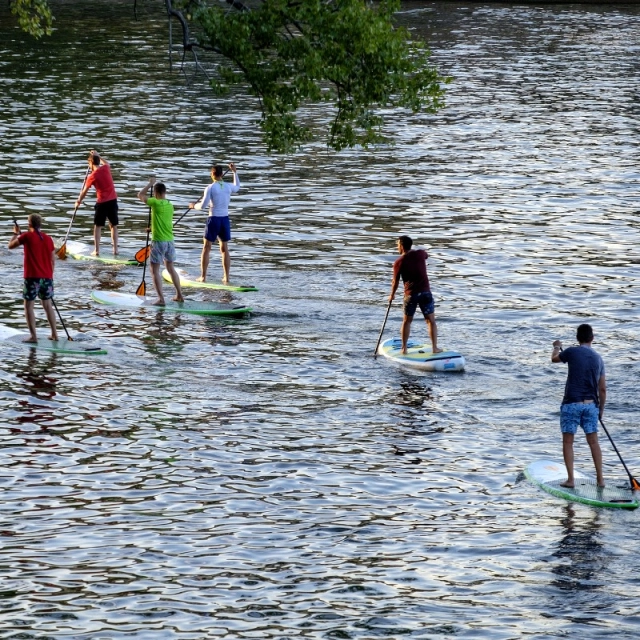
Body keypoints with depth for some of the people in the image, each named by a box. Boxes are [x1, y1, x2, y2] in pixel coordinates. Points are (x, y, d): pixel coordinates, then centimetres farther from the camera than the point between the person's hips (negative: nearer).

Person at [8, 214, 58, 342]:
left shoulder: (27, 236, -8)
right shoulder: (48, 239, 6)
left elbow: (11, 245, 4)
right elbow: (53, 260, 9)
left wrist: (16, 234, 21)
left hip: (32, 277, -5)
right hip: (47, 277, 5)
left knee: (29, 306, 2)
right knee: (48, 306, 15)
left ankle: (33, 336, -4)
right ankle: (54, 334, 16)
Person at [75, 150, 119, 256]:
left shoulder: (92, 176, -8)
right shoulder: (106, 169, 3)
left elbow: (84, 191, 2)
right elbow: (106, 163, 32)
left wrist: (78, 202, 16)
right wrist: (97, 156, 36)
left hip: (102, 202, -4)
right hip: (113, 200, 4)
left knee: (98, 226, 7)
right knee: (114, 225, 10)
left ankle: (97, 250, 4)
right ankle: (115, 249, 8)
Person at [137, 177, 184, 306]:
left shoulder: (155, 203, -14)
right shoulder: (170, 206, 6)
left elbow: (140, 195, -3)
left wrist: (150, 183, 7)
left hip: (158, 241, -7)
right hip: (170, 241, 7)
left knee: (155, 270, 0)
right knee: (171, 268, 21)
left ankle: (161, 299, -7)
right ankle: (179, 295, 24)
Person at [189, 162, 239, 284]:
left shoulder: (210, 188, -11)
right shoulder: (228, 187, 2)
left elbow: (203, 205, -13)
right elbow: (237, 187, 28)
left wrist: (194, 205, 7)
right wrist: (235, 172, 36)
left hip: (214, 219, -4)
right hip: (225, 219, 4)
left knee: (206, 248, 6)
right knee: (224, 249, 11)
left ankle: (203, 277, 5)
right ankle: (226, 277, 10)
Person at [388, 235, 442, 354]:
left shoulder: (399, 262, -6)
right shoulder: (420, 254, 0)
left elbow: (395, 282, 1)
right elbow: (426, 255, 27)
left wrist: (392, 295, 17)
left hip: (410, 295, -1)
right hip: (425, 292, 1)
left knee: (407, 321, 15)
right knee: (431, 321, 8)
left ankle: (404, 348, 18)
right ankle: (434, 348, 5)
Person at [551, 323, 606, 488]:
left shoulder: (572, 352, -7)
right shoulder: (598, 359, 7)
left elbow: (554, 358, 16)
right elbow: (602, 389, 10)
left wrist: (557, 347, 37)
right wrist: (601, 409, 22)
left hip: (571, 403, -4)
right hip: (591, 405, 4)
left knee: (568, 442, 6)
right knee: (593, 442, 11)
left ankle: (570, 479, 3)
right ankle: (600, 479, 11)